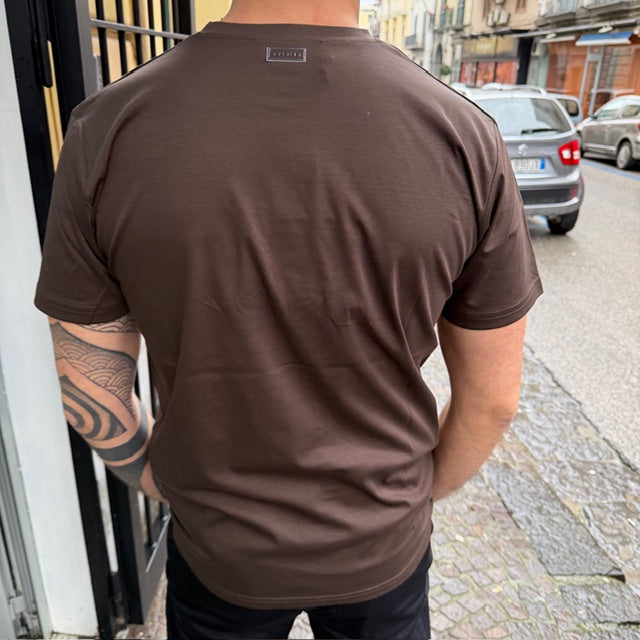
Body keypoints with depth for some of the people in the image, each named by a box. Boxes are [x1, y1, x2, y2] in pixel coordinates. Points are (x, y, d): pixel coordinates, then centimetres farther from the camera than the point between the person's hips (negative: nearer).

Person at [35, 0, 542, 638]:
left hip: (219, 546, 1)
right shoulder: (464, 138, -20)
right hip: (383, 544, 1)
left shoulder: (107, 132, -21)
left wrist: (155, 477, 9)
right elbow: (493, 399, -11)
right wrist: (424, 491, 8)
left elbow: (89, 388, -11)